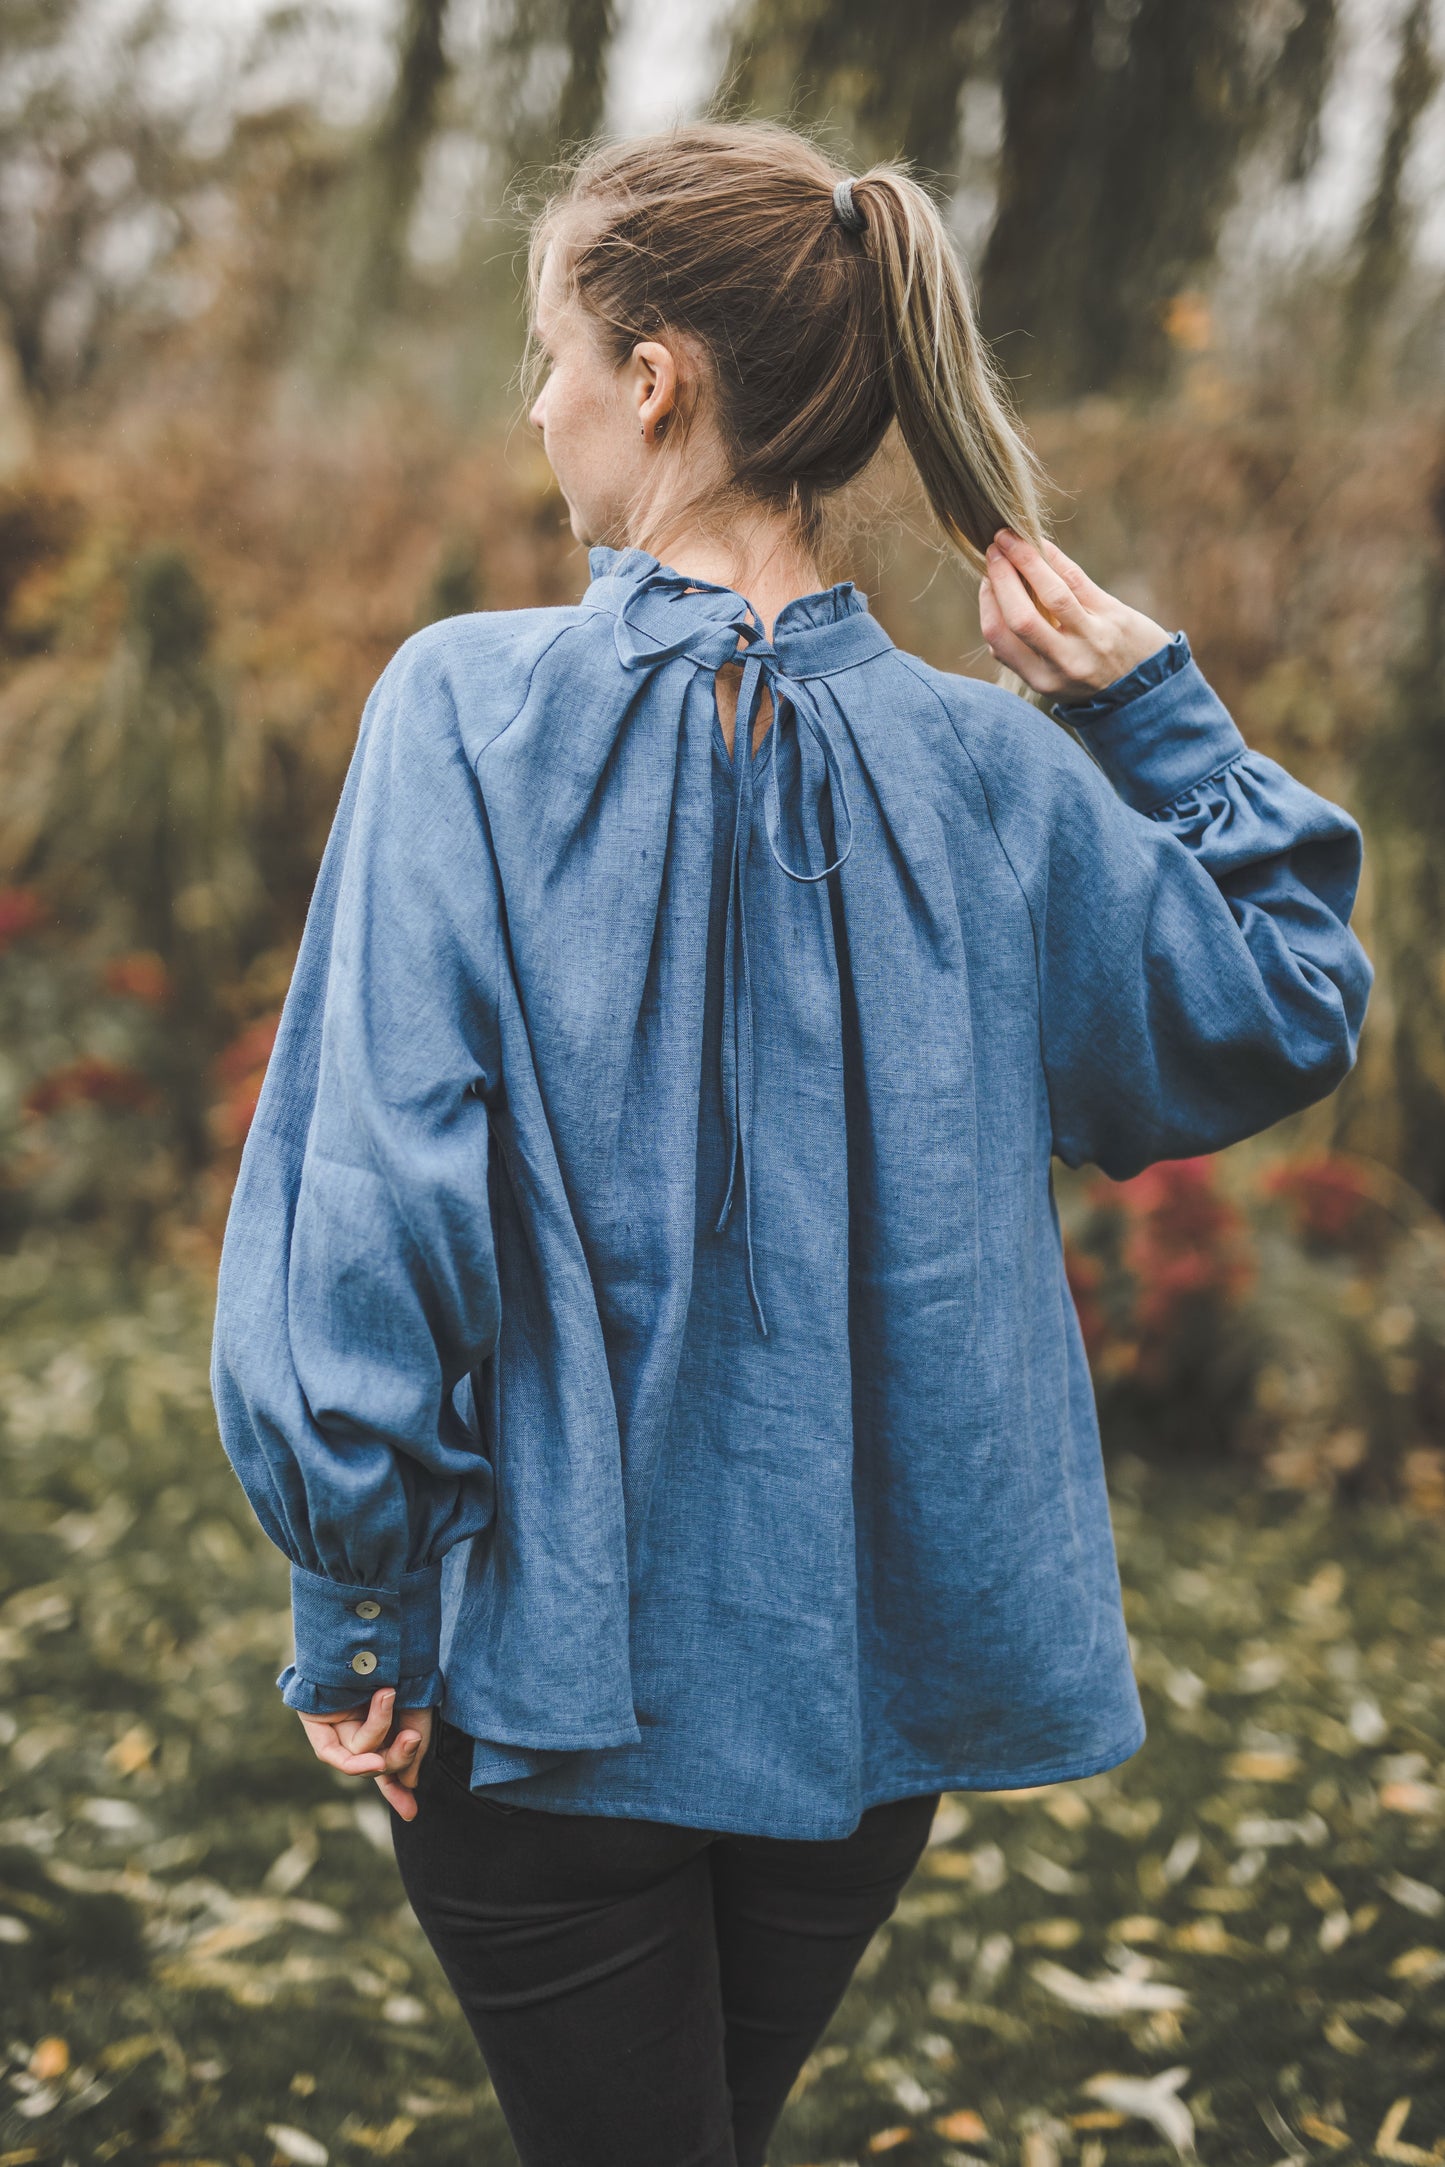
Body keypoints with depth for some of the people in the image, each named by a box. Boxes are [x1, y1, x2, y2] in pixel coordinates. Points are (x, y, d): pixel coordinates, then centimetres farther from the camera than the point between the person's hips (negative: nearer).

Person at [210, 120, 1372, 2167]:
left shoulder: (470, 709, -15)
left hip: (553, 1653, -4)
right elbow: (1284, 1017, 7)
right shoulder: (985, 765, -6)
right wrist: (1162, 709, 5)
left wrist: (360, 1603, -9)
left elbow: (375, 1181, -19)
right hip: (875, 1660, 4)